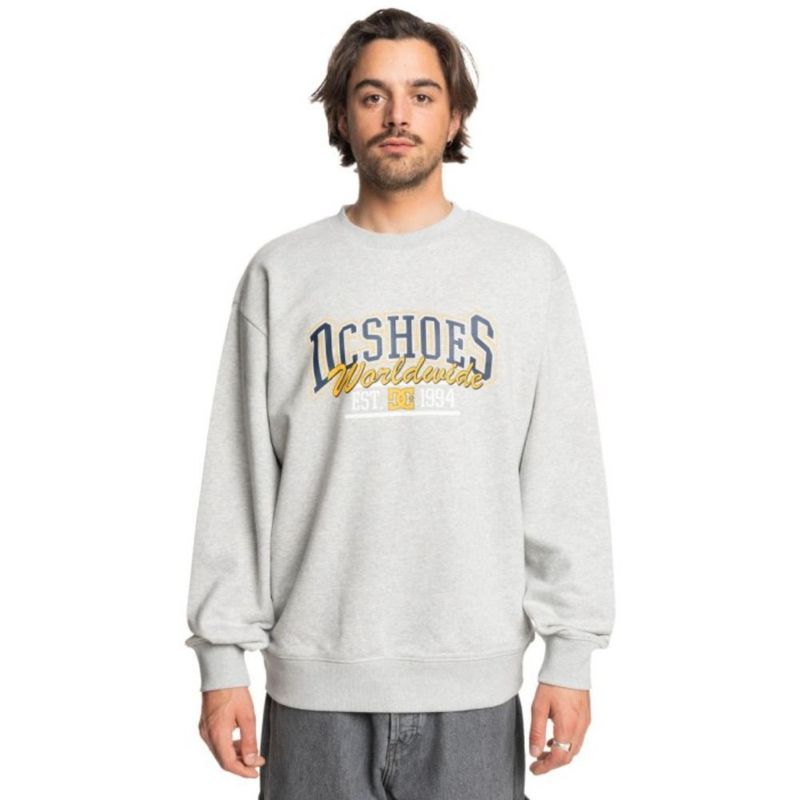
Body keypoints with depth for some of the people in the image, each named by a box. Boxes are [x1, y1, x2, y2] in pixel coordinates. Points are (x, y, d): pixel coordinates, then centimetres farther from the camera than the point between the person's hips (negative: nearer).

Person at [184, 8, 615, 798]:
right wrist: (221, 655, -1)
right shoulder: (281, 273, 3)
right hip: (315, 681, 0)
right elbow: (238, 479, 2)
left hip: (476, 682, 0)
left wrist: (571, 653, -2)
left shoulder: (525, 267, 3)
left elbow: (566, 476, 2)